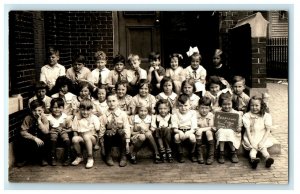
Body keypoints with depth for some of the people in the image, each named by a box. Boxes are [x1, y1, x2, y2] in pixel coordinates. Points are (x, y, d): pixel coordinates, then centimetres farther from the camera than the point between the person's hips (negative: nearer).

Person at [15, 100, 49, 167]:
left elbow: (46, 132, -22)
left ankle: (43, 158, -5)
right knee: (20, 142, -29)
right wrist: (34, 138, -29)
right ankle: (23, 159, 2)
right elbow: (23, 132, -18)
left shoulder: (44, 118, -12)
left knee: (47, 139, -30)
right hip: (30, 138, 0)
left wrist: (39, 121, -30)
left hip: (41, 139, 0)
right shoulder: (28, 118, -14)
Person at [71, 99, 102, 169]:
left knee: (86, 136, -37)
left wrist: (100, 133, -19)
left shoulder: (94, 118, -4)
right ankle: (79, 156, -2)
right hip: (81, 137, 3)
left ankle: (90, 158, -21)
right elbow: (75, 130, 3)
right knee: (74, 139, -31)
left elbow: (98, 129, -3)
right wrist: (76, 137, -9)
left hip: (92, 138, -3)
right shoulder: (77, 117, 1)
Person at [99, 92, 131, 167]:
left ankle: (123, 157, -15)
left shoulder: (123, 114, -4)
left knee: (121, 132, -33)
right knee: (108, 133, -34)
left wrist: (127, 143, -10)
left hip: (120, 137, 0)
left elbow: (127, 128, -5)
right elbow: (101, 130, -3)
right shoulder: (104, 115, -3)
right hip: (109, 138, 0)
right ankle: (108, 156, -10)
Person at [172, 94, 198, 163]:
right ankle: (180, 154, -10)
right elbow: (174, 128, -6)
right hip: (180, 131, 1)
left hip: (189, 131, -1)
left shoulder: (192, 113, -2)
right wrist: (179, 132, -28)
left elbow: (194, 128, -9)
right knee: (176, 136, -32)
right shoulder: (176, 113, 1)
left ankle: (192, 154, -5)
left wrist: (188, 133, -29)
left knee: (192, 137, -33)